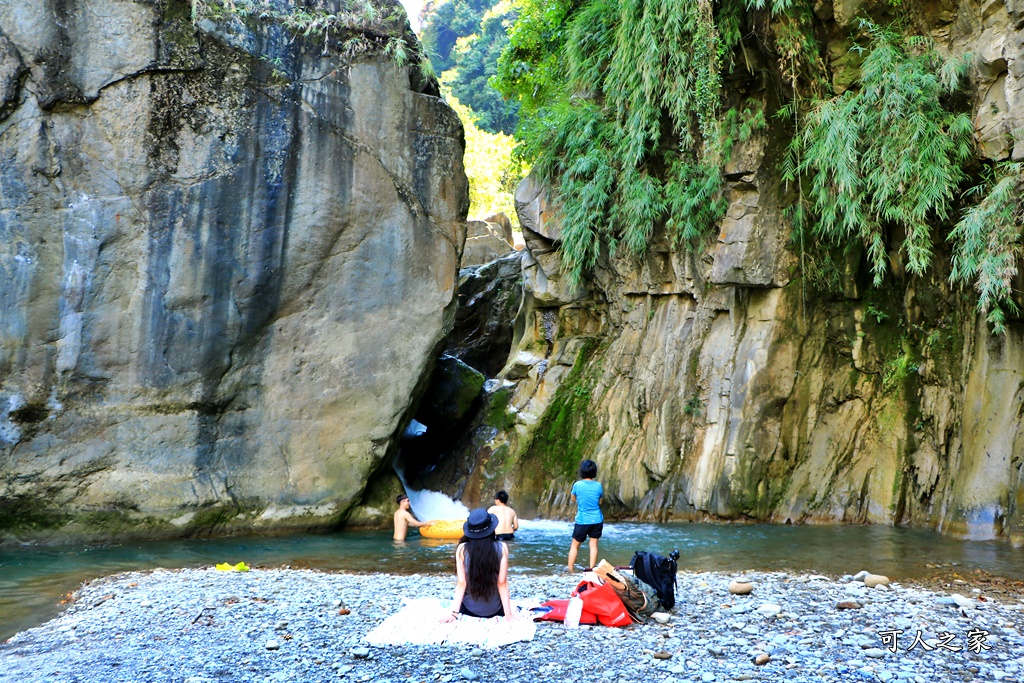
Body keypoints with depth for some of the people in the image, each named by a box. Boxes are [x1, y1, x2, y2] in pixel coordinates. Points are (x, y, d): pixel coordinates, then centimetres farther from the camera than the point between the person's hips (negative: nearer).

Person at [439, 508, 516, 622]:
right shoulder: (502, 548, -15)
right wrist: (508, 614, -9)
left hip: (469, 609, 1)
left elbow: (461, 583, -15)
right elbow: (502, 583, -14)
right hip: (495, 610, -1)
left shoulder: (462, 549, -14)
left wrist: (454, 613, -12)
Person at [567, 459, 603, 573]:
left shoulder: (577, 485, -11)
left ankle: (570, 569, 12)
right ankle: (591, 569, 8)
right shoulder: (598, 486, -5)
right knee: (593, 545, 9)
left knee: (575, 545, 11)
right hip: (597, 520, 2)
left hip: (582, 521, -2)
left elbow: (573, 499, 6)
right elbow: (600, 502, 7)